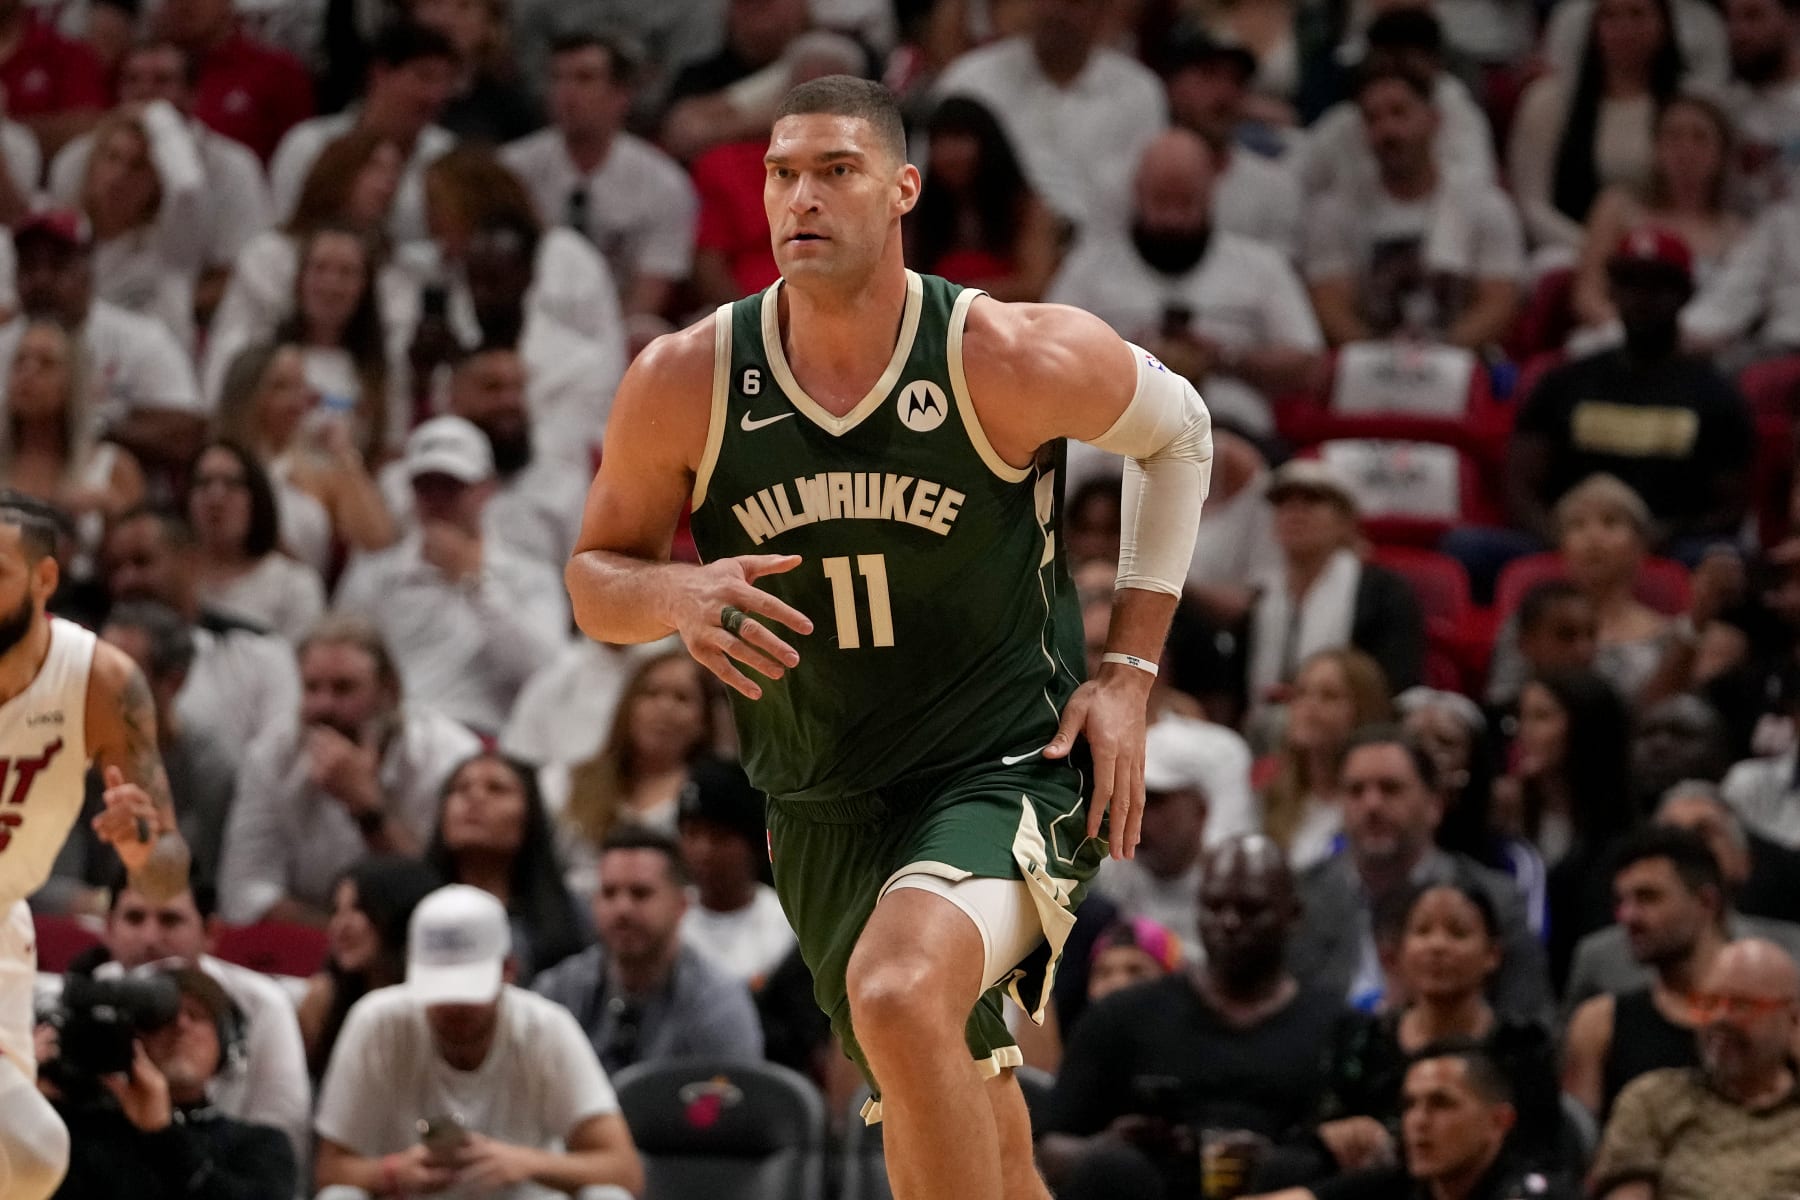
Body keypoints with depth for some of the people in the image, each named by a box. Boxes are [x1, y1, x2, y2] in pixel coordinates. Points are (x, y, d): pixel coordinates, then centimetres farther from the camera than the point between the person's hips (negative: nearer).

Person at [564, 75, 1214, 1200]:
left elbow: (1178, 430, 5)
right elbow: (595, 577, 5)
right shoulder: (684, 382, -9)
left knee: (899, 994, -34)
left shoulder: (1016, 358, -15)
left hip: (1005, 770, -4)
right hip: (822, 812, 4)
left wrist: (1129, 670, 1)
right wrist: (678, 595, -20)